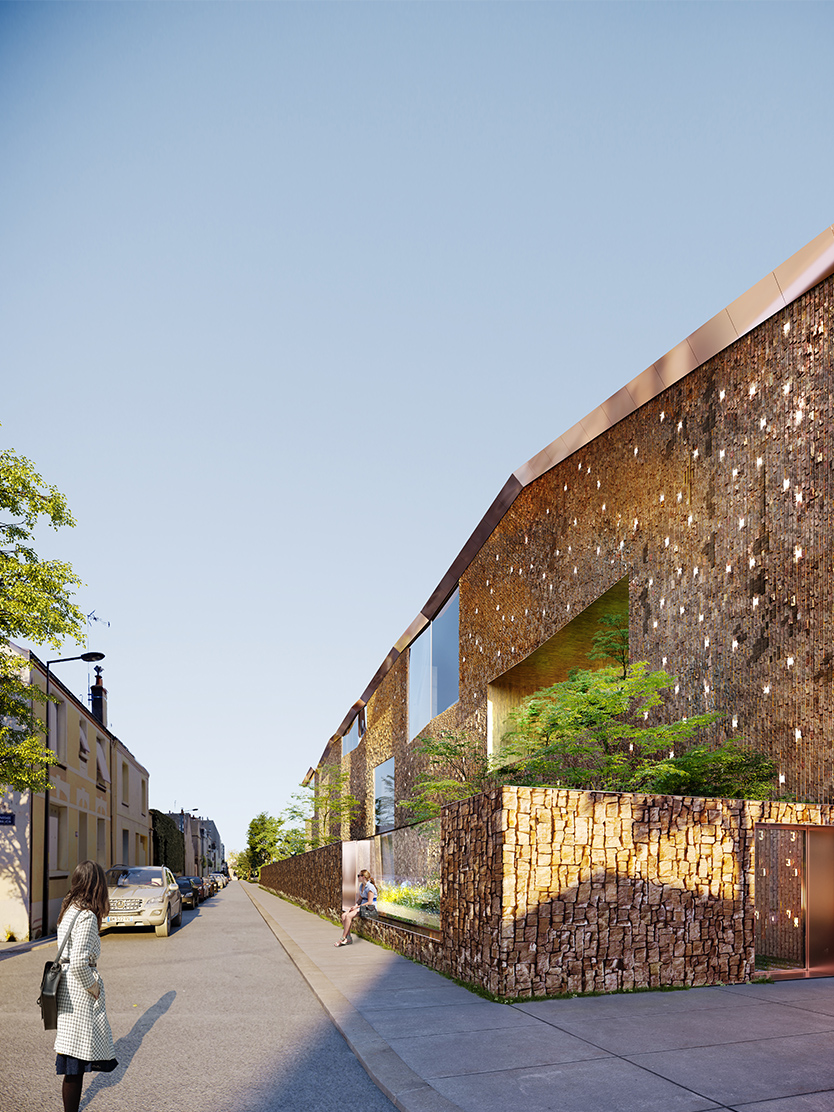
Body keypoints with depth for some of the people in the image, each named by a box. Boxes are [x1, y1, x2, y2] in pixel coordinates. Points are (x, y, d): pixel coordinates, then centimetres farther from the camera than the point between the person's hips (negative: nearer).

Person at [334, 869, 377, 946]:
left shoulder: (370, 887, -14)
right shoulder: (361, 886, 14)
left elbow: (370, 902, -17)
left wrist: (357, 907, -16)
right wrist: (355, 905, -1)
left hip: (370, 909, -9)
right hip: (361, 907, 9)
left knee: (348, 916, -25)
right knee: (343, 915, -12)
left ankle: (343, 939, -17)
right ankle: (348, 937, -12)